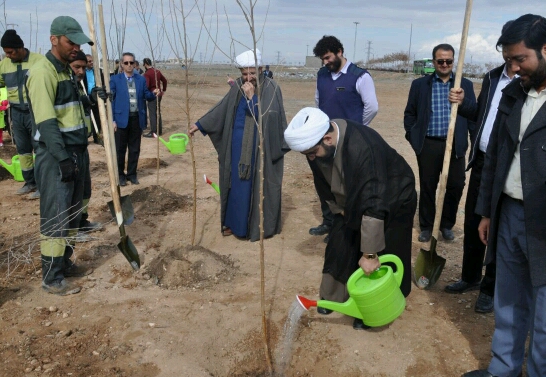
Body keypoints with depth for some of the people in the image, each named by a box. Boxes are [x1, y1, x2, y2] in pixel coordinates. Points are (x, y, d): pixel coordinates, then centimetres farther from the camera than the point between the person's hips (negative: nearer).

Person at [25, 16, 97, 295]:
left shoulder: (67, 71, 15)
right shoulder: (42, 72, -13)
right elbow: (46, 122, -20)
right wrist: (63, 158, -23)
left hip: (75, 152, 9)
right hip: (54, 157, -9)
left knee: (72, 213, 15)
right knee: (55, 218, -4)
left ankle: (63, 262, 29)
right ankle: (51, 278, 6)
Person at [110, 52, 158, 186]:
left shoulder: (141, 79, 8)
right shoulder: (115, 79, -1)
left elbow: (146, 96, 8)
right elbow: (111, 100, -3)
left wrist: (154, 94, -15)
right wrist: (112, 120, -9)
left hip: (137, 119, 3)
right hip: (121, 119, -3)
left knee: (135, 149, 10)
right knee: (120, 149, 6)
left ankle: (132, 174, 23)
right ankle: (120, 175, 19)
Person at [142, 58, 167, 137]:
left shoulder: (147, 74, -15)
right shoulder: (157, 71, 8)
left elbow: (146, 86, -23)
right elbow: (164, 80, 17)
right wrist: (163, 90, 24)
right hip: (159, 94, 8)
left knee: (152, 114, -3)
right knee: (158, 113, 15)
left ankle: (153, 132, -2)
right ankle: (159, 131, 22)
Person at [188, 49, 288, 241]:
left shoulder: (272, 88, -12)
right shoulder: (238, 87, 3)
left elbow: (264, 117, -21)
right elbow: (221, 108, 10)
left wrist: (251, 97, -24)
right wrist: (199, 124, 11)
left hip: (261, 148, -5)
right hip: (238, 146, 5)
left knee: (259, 185, 4)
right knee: (237, 184, 12)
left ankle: (261, 225, 19)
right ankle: (234, 222, 27)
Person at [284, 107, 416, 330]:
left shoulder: (362, 148, -42)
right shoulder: (318, 141, -19)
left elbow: (374, 205, -41)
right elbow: (326, 183, 1)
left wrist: (370, 253, -36)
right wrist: (338, 209, 1)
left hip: (394, 201, -6)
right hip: (354, 200, 7)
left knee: (383, 258, -1)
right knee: (340, 245, 7)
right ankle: (333, 295, 27)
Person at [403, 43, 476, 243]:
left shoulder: (465, 85, 9)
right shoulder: (420, 84, 6)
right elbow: (410, 113, 8)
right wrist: (413, 138, -2)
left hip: (455, 145, 1)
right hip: (428, 145, -1)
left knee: (456, 186, 4)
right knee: (427, 187, 7)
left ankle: (447, 225, 24)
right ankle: (426, 227, 22)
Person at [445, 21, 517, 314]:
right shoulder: (492, 77, 10)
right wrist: (461, 103, 1)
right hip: (481, 161, 6)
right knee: (472, 222, 16)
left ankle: (491, 289, 23)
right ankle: (470, 276, 35)